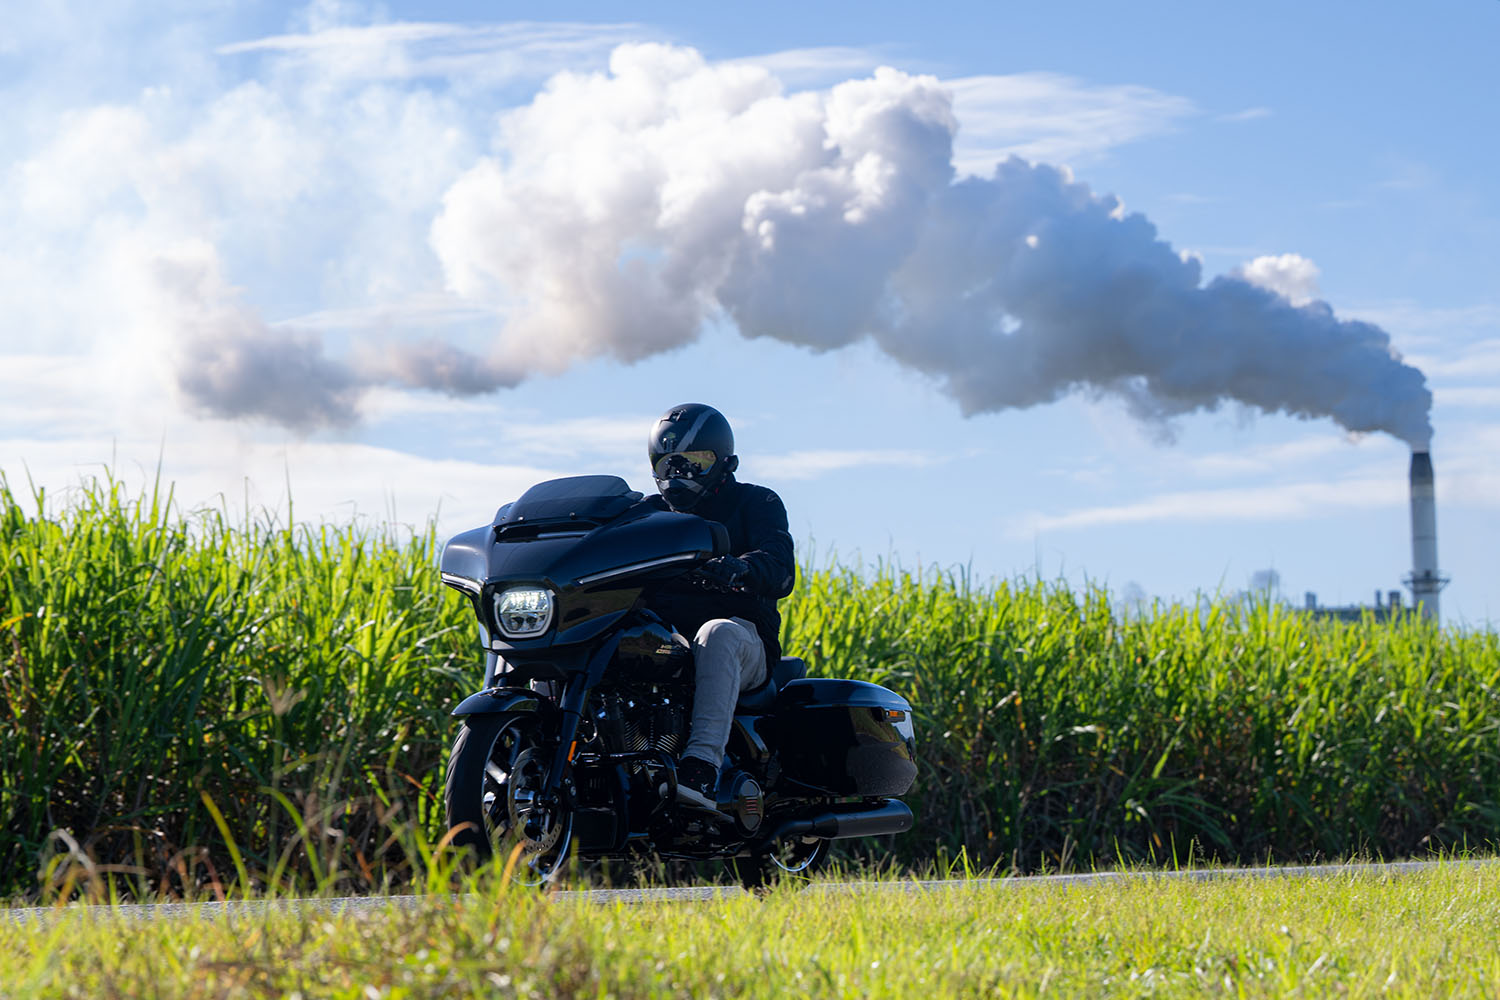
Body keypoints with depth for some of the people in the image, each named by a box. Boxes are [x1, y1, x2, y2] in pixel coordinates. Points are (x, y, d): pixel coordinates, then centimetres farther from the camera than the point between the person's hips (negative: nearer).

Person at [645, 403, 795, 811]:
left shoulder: (755, 503, 11)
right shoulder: (652, 512, 26)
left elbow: (780, 570, -7)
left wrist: (739, 568, -32)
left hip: (744, 635, -4)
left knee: (717, 633, -42)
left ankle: (702, 765, -54)